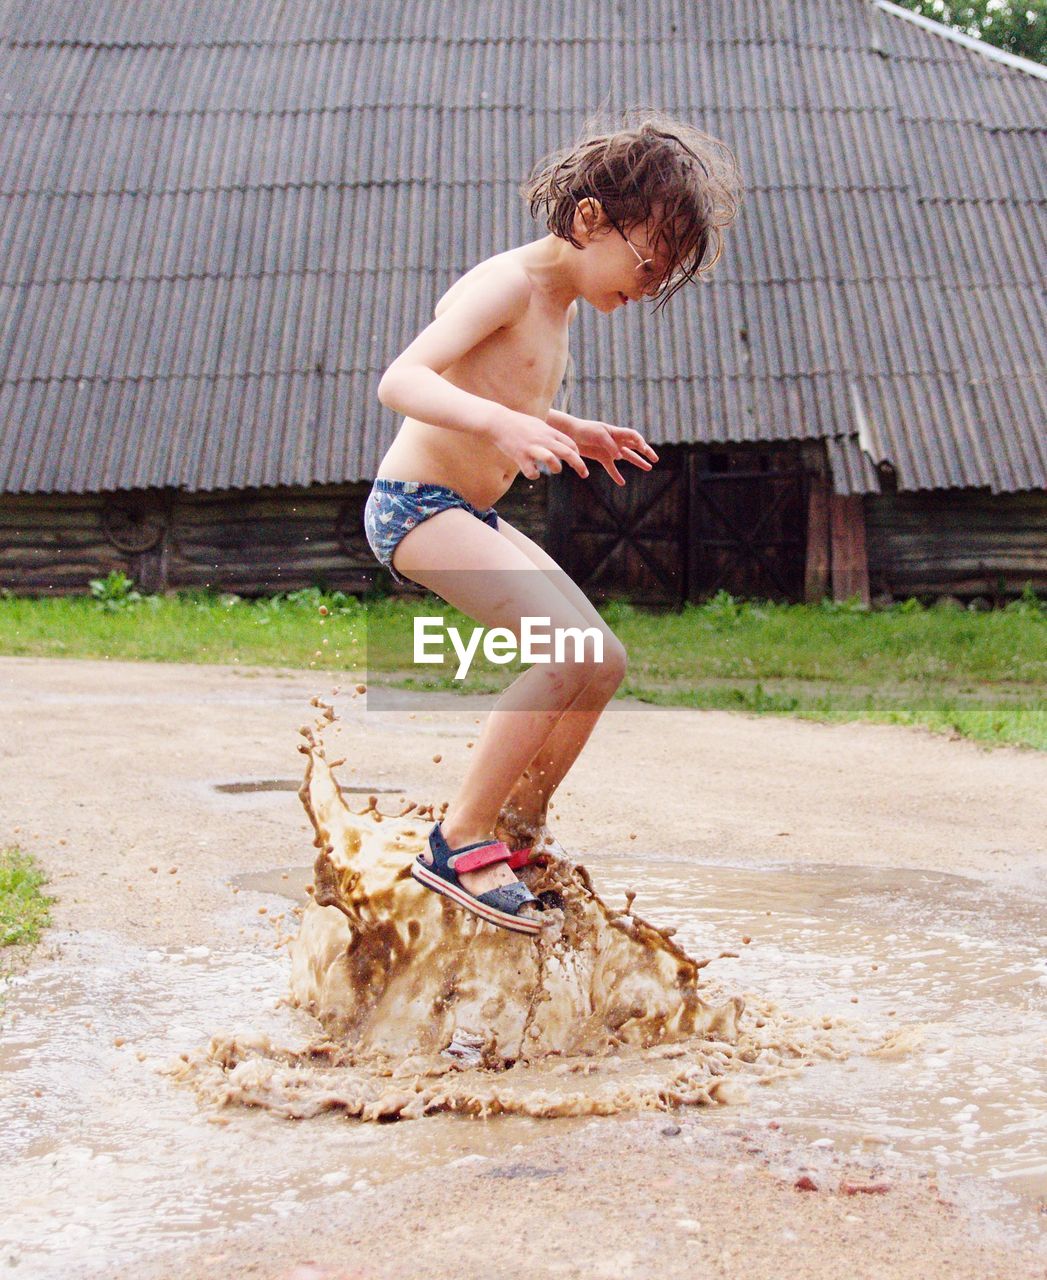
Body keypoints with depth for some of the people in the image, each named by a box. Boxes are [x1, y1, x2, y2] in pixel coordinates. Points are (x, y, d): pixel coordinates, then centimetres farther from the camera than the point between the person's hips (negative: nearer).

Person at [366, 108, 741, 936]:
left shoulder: (563, 303, 14)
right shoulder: (509, 282, -15)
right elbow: (402, 380, -27)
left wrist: (573, 431, 15)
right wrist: (502, 422, -42)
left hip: (474, 518, 10)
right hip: (417, 505, -10)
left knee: (605, 666, 7)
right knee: (572, 651, -24)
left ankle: (511, 836, 14)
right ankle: (458, 843, -16)